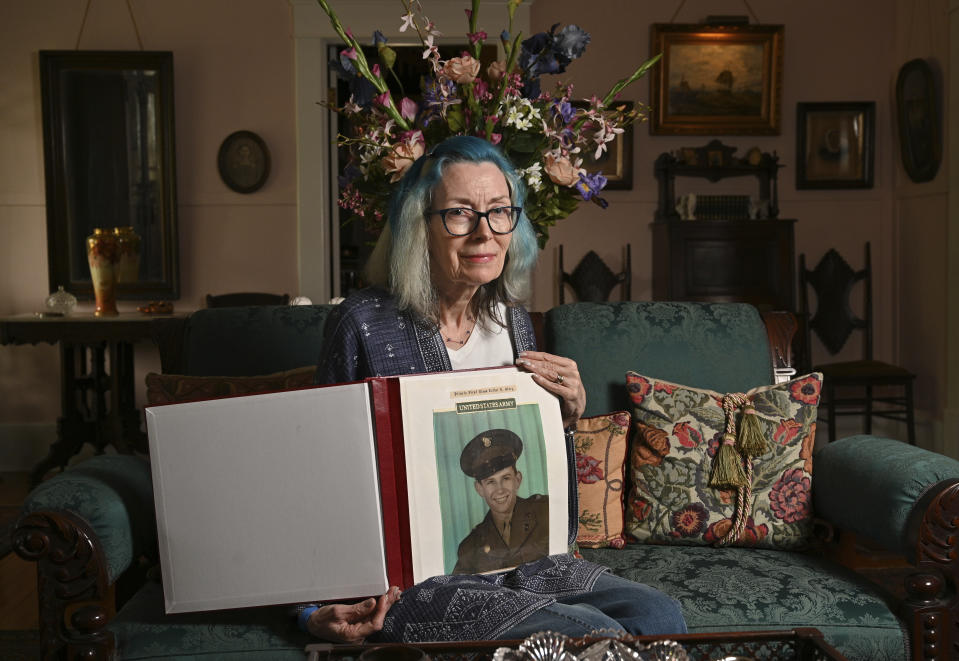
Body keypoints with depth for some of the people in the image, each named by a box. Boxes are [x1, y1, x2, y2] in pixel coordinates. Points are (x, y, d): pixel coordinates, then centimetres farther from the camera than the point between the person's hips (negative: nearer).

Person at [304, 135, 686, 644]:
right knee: (592, 635, -23)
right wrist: (316, 606, -19)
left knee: (659, 614, -13)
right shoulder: (365, 324, -11)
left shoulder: (513, 322, 8)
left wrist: (566, 416, -3)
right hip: (411, 579, -6)